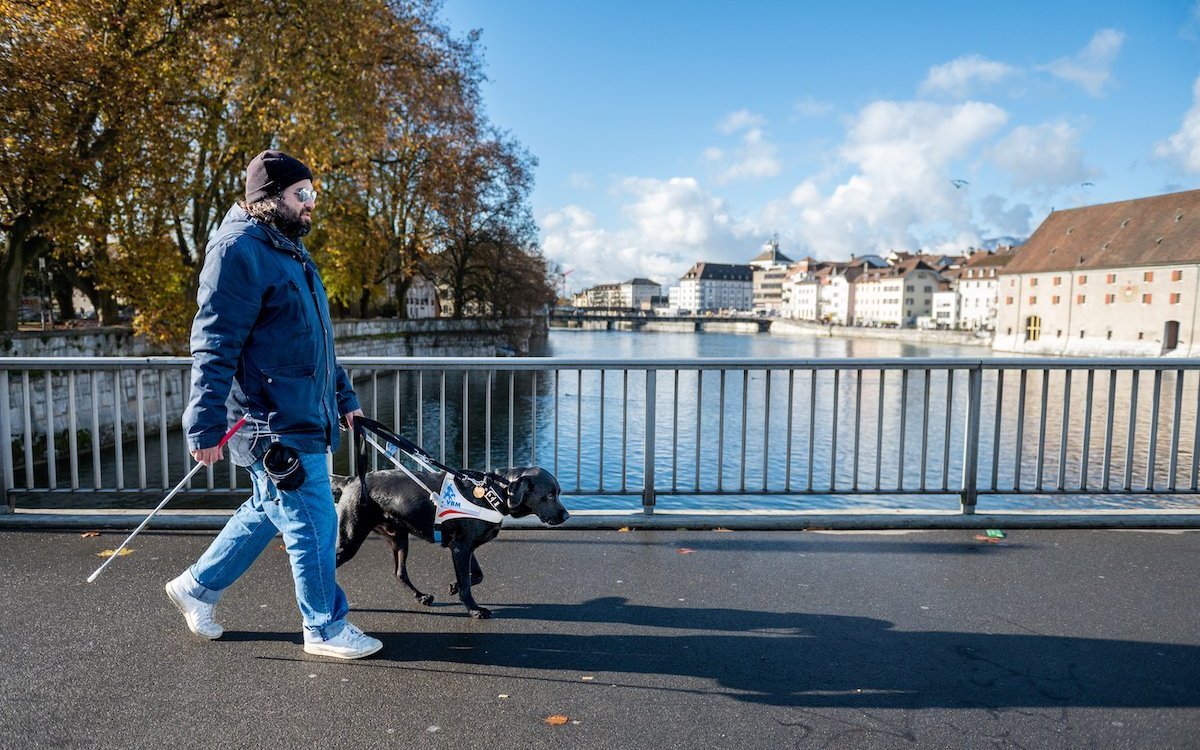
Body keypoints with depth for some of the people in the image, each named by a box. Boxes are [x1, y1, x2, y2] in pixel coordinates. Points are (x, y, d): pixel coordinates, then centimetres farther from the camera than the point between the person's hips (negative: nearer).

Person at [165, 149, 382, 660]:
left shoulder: (289, 250, 17)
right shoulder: (239, 250, -14)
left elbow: (315, 339, 23)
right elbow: (214, 344, -19)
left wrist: (344, 397, 24)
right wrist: (206, 426, -22)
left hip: (304, 417, 10)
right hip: (276, 425, -10)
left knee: (266, 513, 20)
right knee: (313, 525, 0)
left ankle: (196, 588, 38)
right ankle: (326, 628, 17)